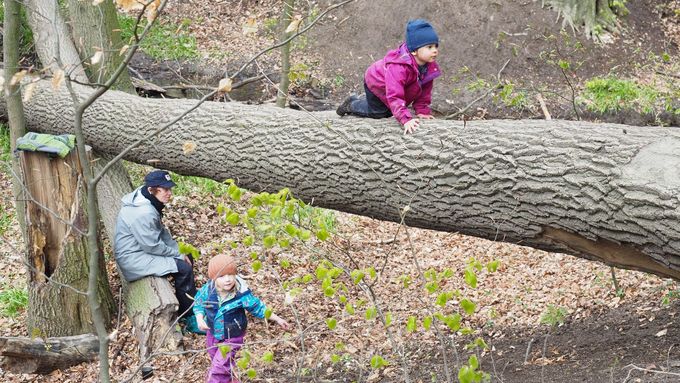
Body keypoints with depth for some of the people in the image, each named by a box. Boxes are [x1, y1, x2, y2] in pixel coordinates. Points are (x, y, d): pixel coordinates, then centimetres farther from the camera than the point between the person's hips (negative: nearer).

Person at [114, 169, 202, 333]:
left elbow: (162, 231, 10)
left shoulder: (150, 202, 2)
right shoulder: (143, 213, -29)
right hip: (134, 259, -10)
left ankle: (191, 304, 19)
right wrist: (178, 255, -11)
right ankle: (189, 317, -6)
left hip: (144, 248, 10)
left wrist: (179, 251, 0)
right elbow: (153, 246, -24)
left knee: (187, 259, 11)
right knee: (184, 269, -18)